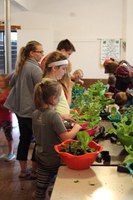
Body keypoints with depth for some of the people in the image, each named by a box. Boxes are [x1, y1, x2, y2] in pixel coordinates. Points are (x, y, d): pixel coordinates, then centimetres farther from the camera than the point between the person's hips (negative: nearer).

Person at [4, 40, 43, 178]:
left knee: (24, 139, 15)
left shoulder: (21, 66, 9)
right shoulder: (35, 68, -17)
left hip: (20, 109, 8)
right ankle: (35, 170, 16)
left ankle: (23, 170, 25)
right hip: (32, 110, -8)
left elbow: (11, 82, 21)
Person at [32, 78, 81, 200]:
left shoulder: (36, 113, -2)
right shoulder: (53, 115, -25)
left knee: (41, 187, 18)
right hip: (54, 159, -6)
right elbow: (66, 138, -24)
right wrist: (76, 127, -6)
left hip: (40, 156, 6)